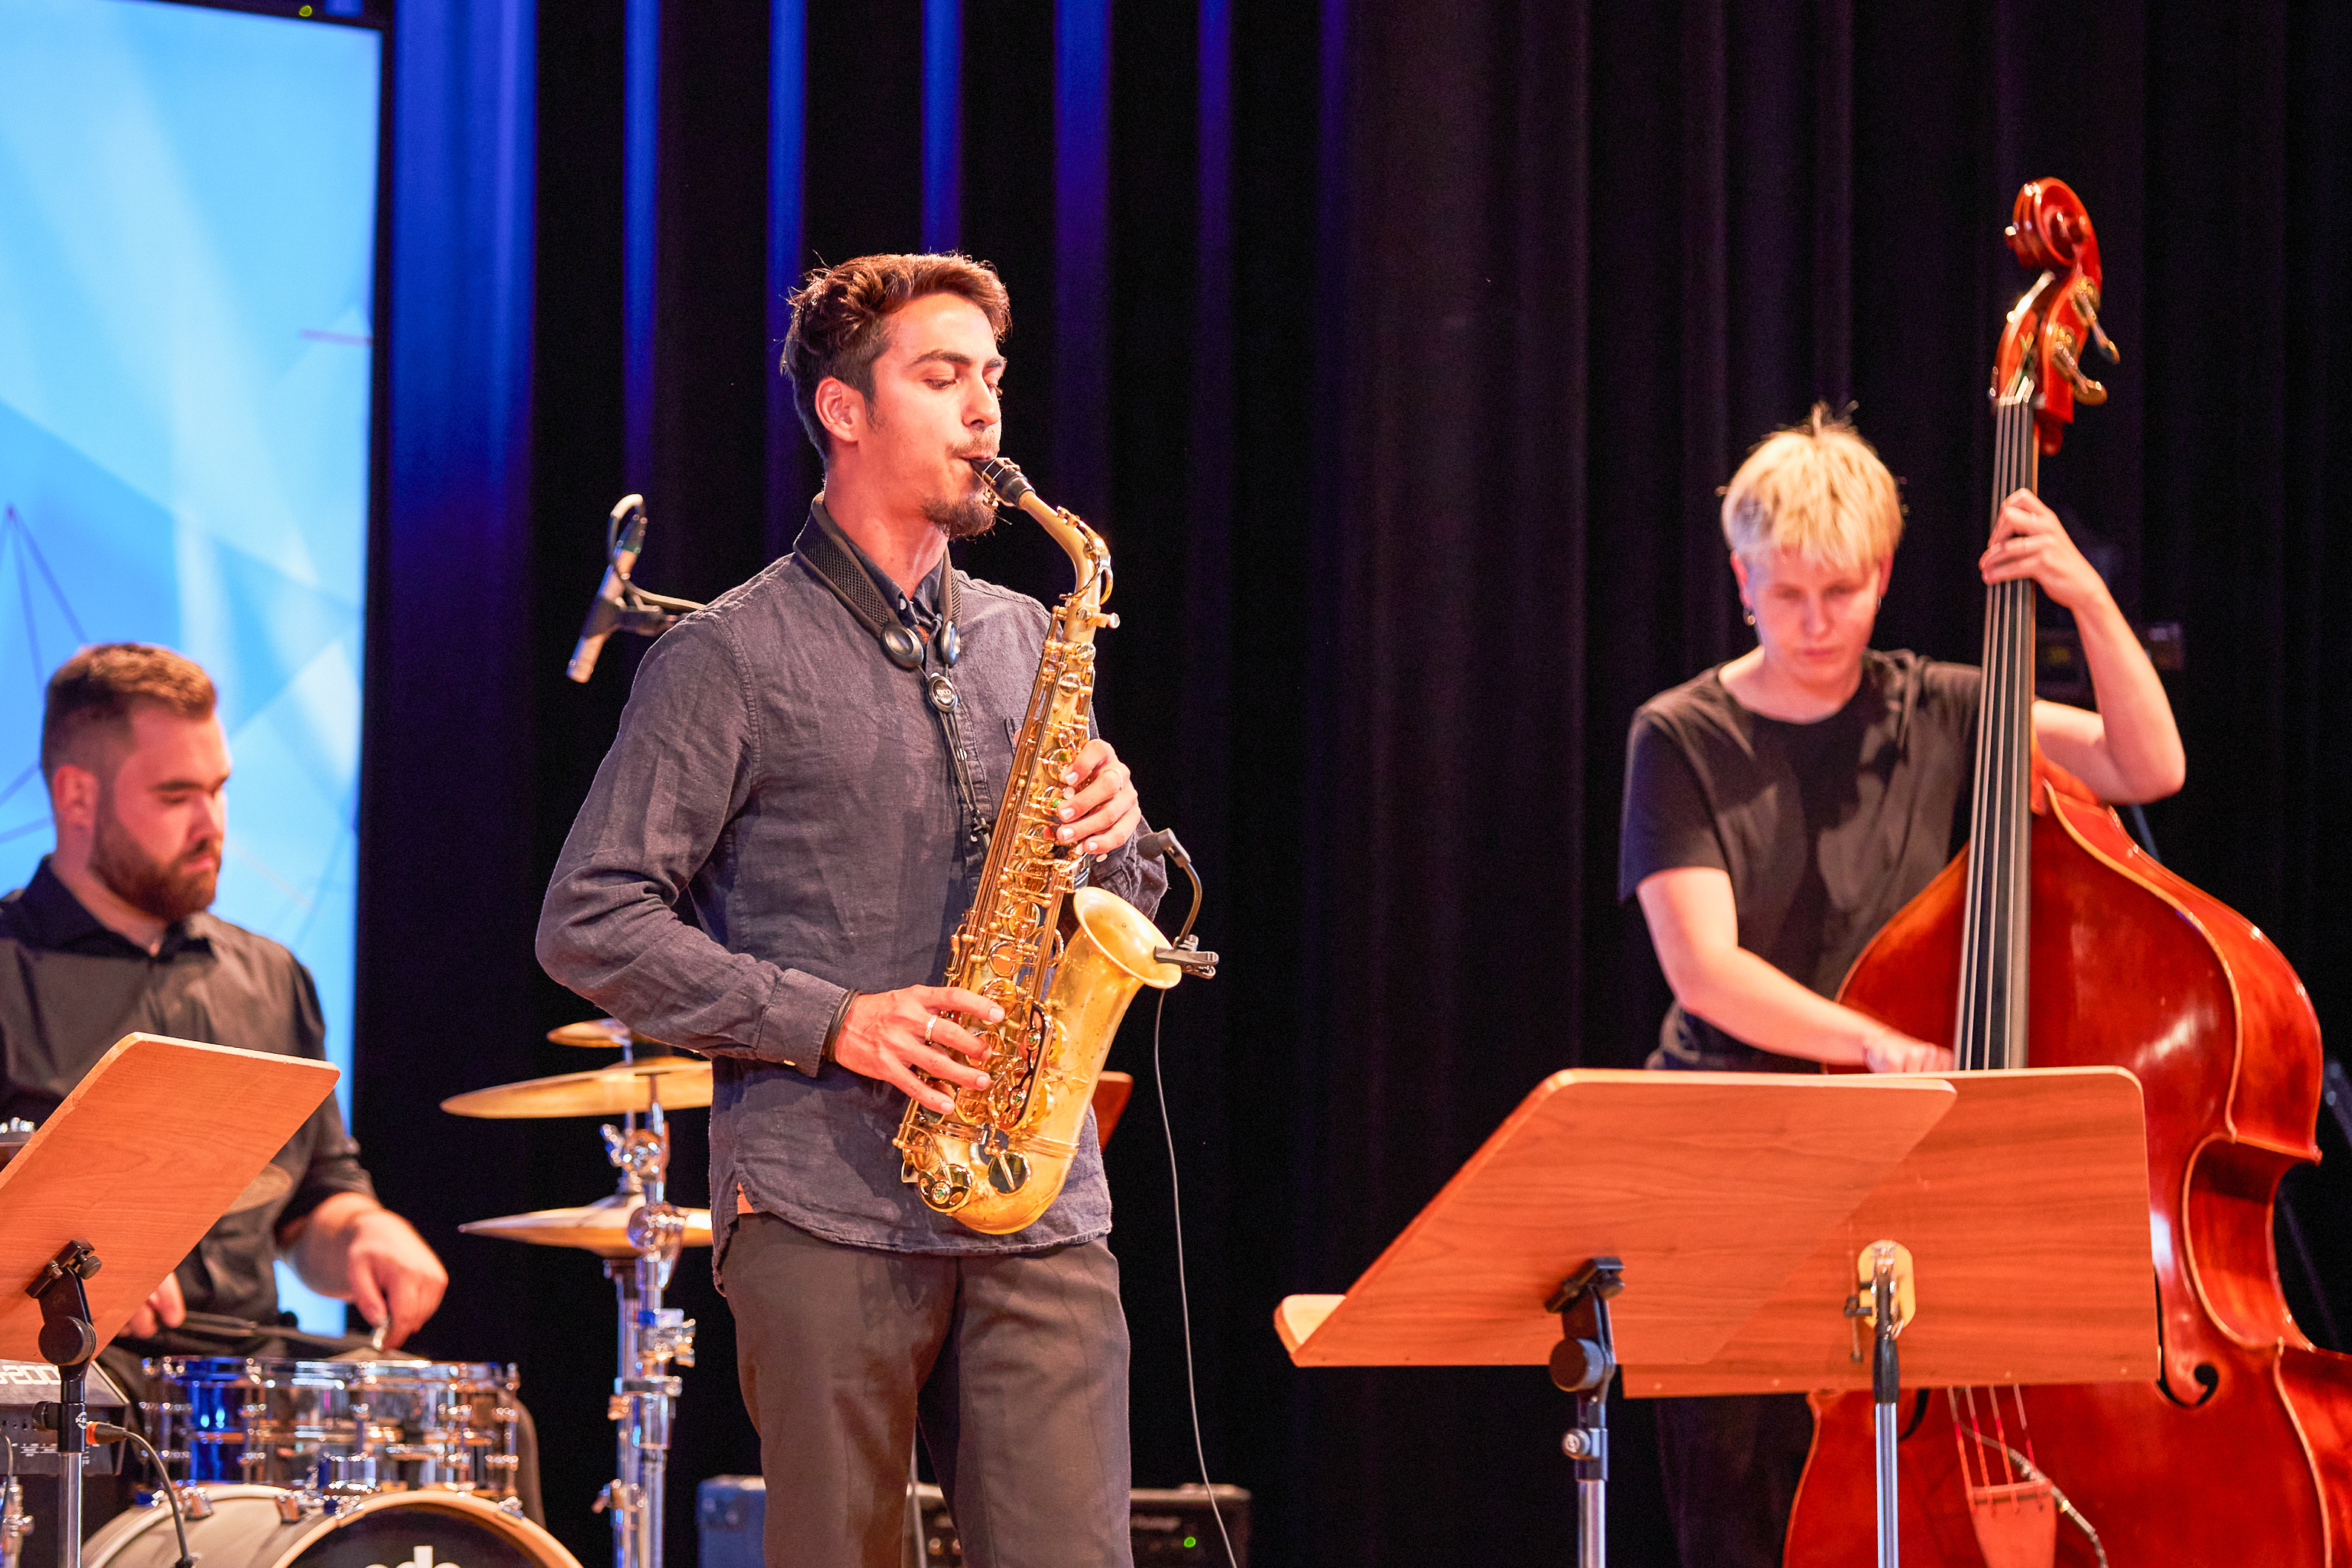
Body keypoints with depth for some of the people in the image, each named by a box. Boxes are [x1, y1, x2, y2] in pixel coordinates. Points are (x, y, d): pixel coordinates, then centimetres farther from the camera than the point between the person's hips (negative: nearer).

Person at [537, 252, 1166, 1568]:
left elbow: (1124, 924, 24)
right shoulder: (733, 656, 1)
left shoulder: (1024, 641, 18)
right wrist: (827, 1023, -13)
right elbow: (593, 925, -4)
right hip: (822, 1202, -4)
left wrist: (1114, 840, 0)